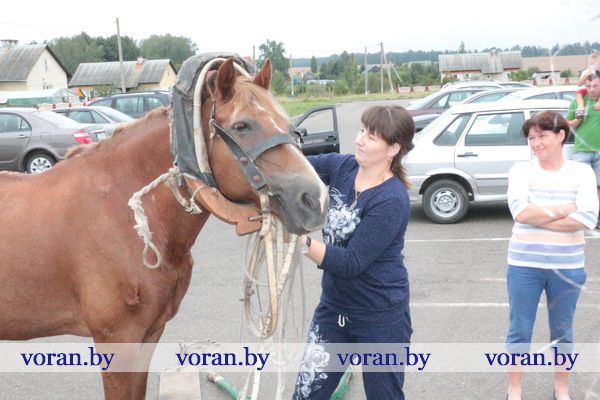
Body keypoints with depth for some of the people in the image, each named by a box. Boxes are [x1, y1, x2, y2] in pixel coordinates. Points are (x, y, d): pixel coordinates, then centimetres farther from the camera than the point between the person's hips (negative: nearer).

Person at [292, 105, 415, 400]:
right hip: (334, 307, 7)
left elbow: (351, 263, -26)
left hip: (381, 318, -6)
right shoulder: (344, 167, -3)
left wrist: (300, 240, -35)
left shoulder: (392, 200, -24)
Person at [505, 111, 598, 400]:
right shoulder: (521, 170, -6)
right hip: (524, 264, -1)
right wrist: (565, 209, -17)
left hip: (568, 267, 1)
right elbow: (520, 212, -20)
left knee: (562, 331, 16)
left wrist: (538, 216, -18)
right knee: (519, 331, 9)